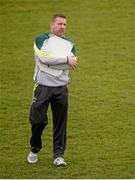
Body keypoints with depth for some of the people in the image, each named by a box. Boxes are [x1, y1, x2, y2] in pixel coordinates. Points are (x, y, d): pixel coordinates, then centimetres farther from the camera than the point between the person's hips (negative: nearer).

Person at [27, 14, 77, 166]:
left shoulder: (69, 44, 13)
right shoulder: (41, 39, 2)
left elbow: (72, 64, -4)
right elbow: (45, 57, -16)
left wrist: (50, 61, -12)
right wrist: (66, 59, -12)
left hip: (61, 88, 3)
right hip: (43, 87, -3)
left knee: (60, 123, 1)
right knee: (38, 120, -3)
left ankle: (58, 155, 7)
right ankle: (34, 150, 19)